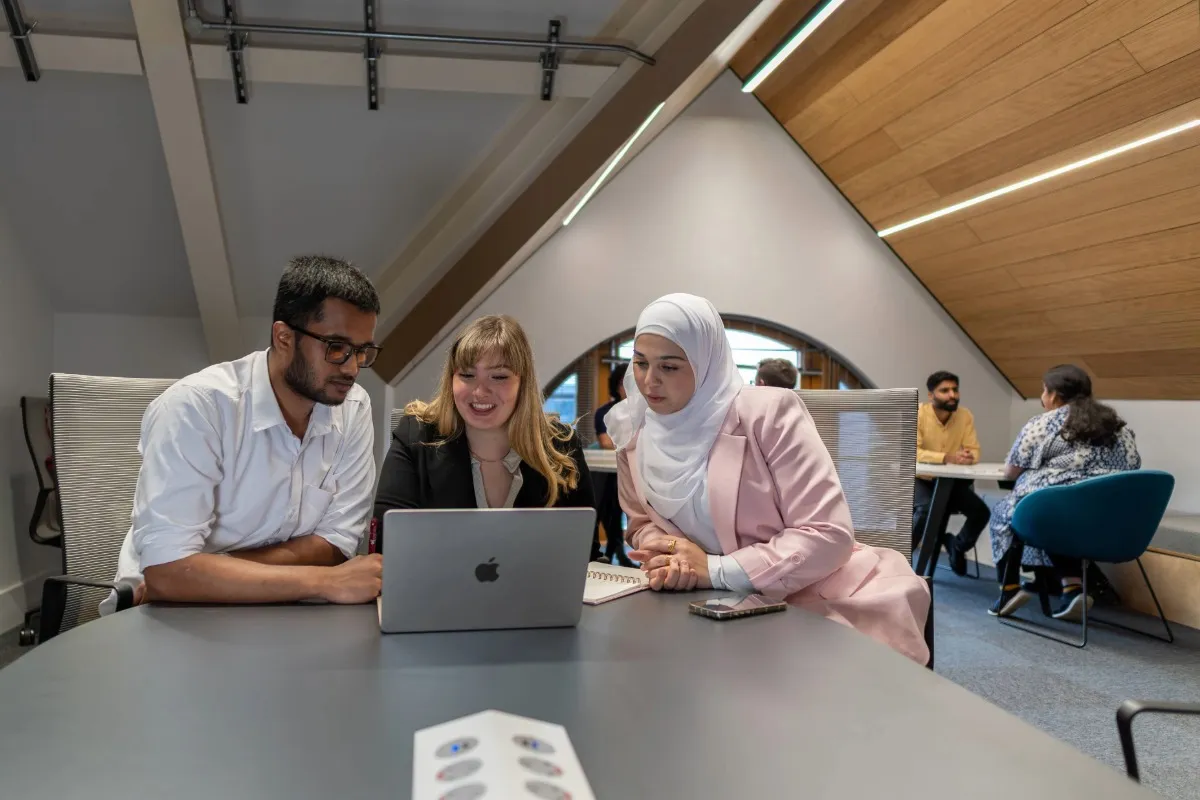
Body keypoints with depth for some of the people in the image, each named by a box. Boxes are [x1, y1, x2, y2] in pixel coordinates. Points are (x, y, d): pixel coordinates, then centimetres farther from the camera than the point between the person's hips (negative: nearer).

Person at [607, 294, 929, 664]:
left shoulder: (768, 412, -17)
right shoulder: (633, 430, -1)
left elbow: (829, 534, -20)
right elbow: (643, 524, 13)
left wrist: (715, 571, -24)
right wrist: (665, 550, -12)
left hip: (816, 600, -4)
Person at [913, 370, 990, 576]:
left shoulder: (965, 416, -4)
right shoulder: (917, 414, -18)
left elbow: (974, 451, -5)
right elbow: (912, 452, -27)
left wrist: (968, 456, -31)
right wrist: (948, 457, -39)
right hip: (920, 479, -5)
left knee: (981, 511, -13)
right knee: (926, 509, -32)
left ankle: (958, 547, 17)